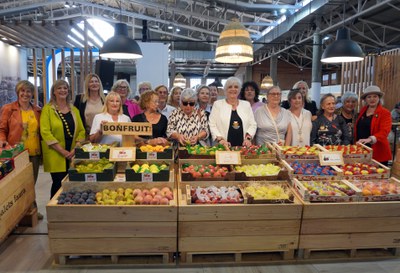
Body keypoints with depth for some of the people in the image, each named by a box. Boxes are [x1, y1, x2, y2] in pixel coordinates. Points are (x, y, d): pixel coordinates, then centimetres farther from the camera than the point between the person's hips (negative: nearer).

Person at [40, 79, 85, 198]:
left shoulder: (74, 110, 13)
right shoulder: (48, 109, 0)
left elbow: (81, 130, 8)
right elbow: (45, 132, -9)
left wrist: (76, 148, -7)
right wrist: (62, 151, -14)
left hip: (73, 154, 4)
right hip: (55, 155, -3)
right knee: (58, 183, -1)